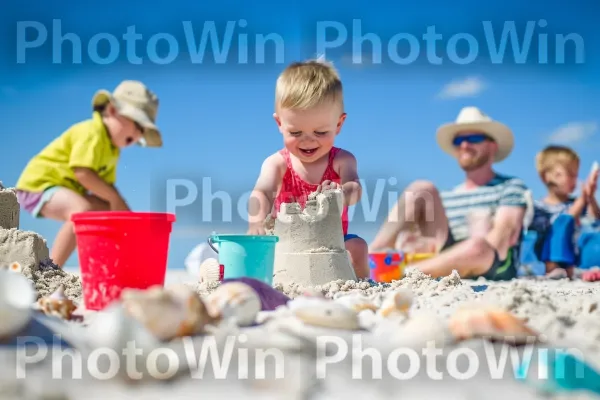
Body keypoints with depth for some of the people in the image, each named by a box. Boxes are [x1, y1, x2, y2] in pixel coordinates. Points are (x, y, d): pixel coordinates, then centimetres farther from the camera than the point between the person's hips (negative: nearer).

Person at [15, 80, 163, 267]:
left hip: (67, 189, 10)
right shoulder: (91, 133, -21)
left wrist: (121, 208, -10)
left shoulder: (112, 149, 10)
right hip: (39, 183, -10)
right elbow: (82, 172, -32)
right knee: (83, 210, -35)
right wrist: (115, 197, -23)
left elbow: (105, 185, 6)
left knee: (112, 213, 13)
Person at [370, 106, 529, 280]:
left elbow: (501, 238, -6)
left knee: (478, 246, -39)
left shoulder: (512, 187, 11)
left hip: (494, 270, -4)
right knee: (421, 189, -7)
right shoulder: (444, 198, 26)